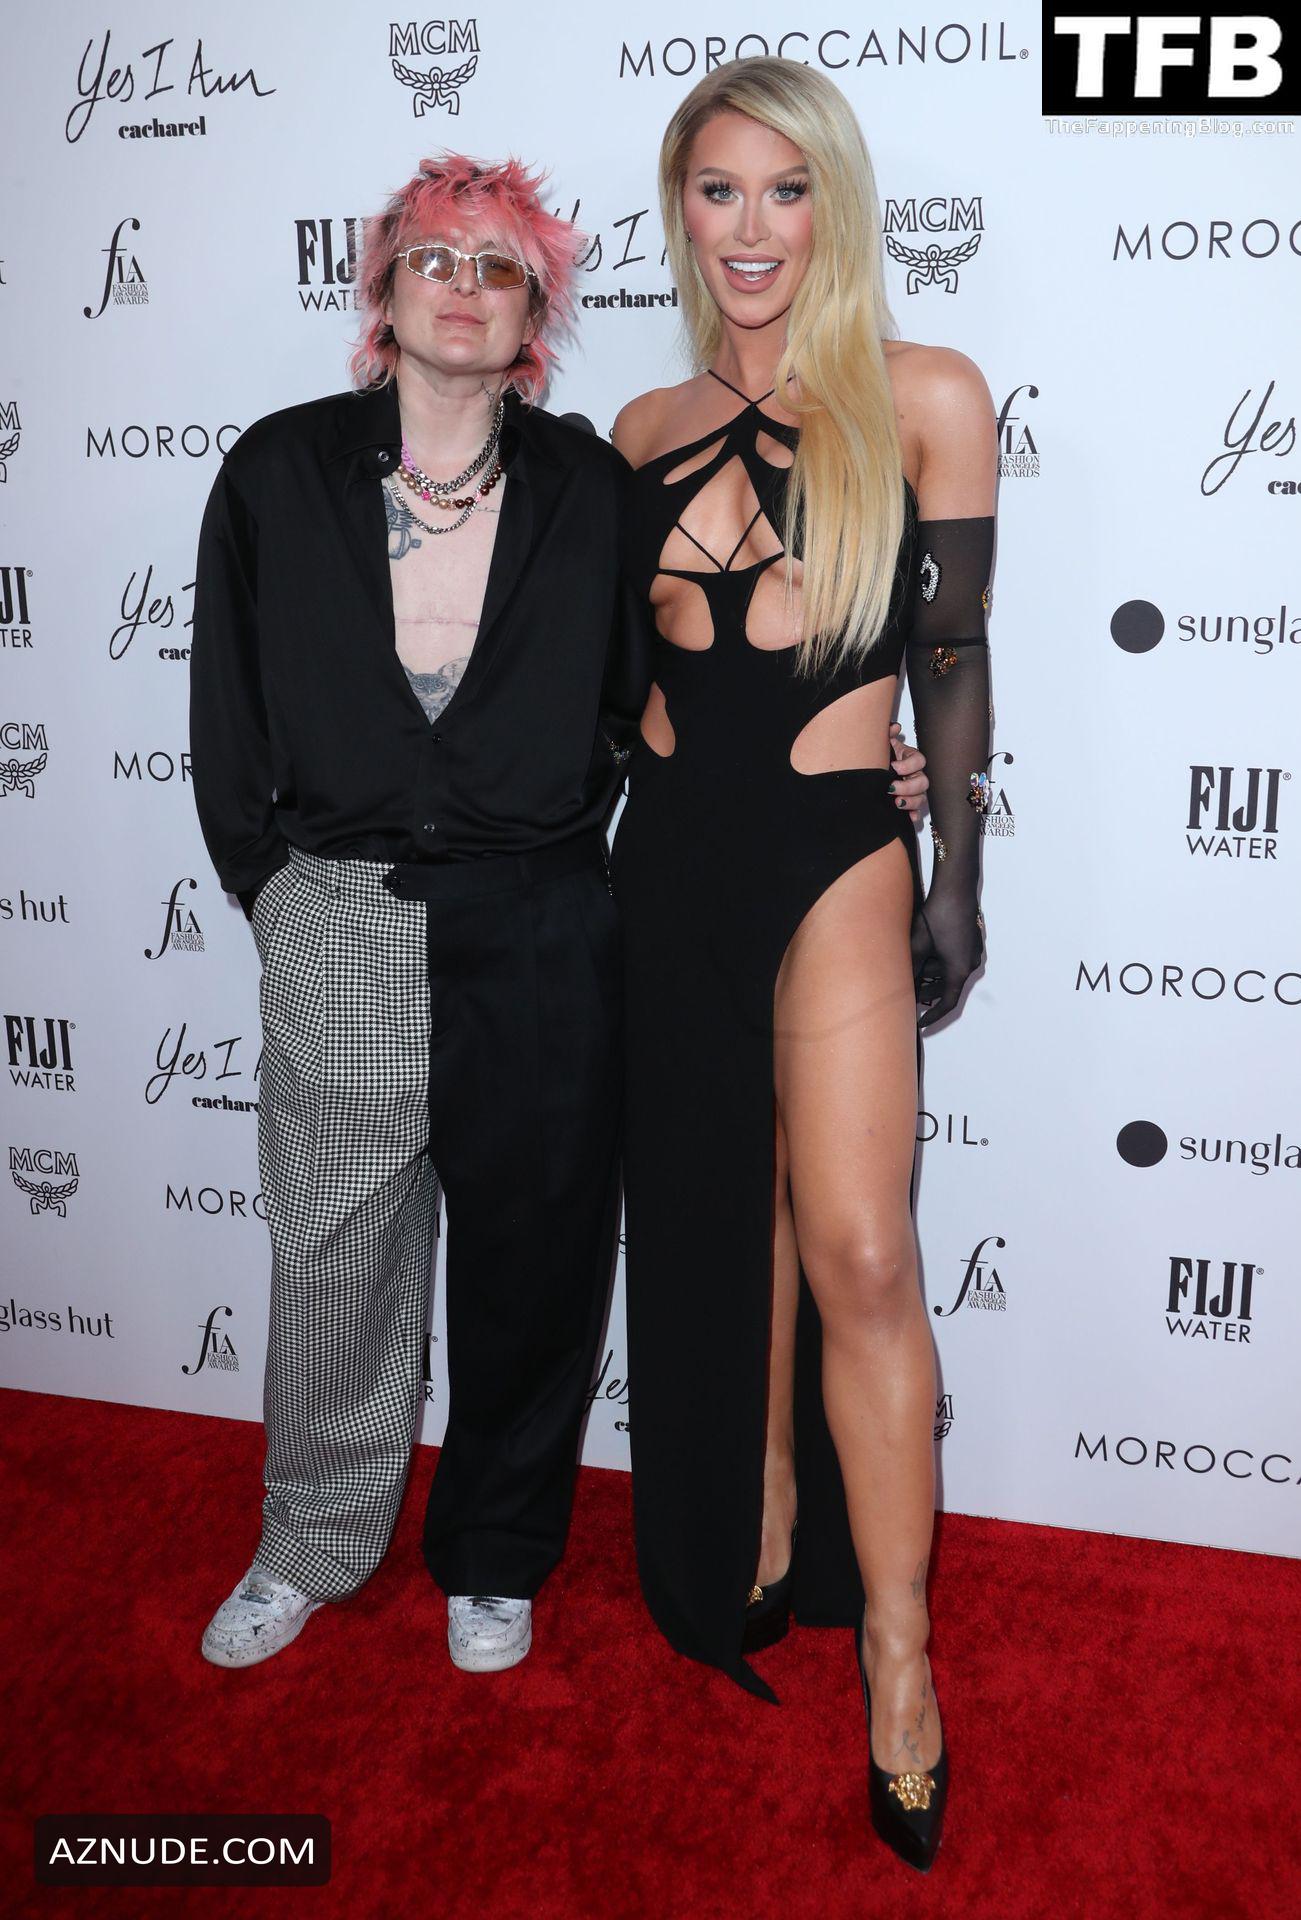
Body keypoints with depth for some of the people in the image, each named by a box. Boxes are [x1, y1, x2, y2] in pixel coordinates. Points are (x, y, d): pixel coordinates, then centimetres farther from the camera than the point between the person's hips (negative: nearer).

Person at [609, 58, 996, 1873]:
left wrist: (957, 878, 1)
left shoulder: (928, 397, -1)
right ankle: (761, 1548, 31)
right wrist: (589, 855, 13)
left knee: (856, 1251, -13)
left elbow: (953, 657, 1)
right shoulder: (651, 428, 9)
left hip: (837, 841, -4)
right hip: (674, 842, 4)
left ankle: (899, 1653, 4)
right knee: (720, 1223, 12)